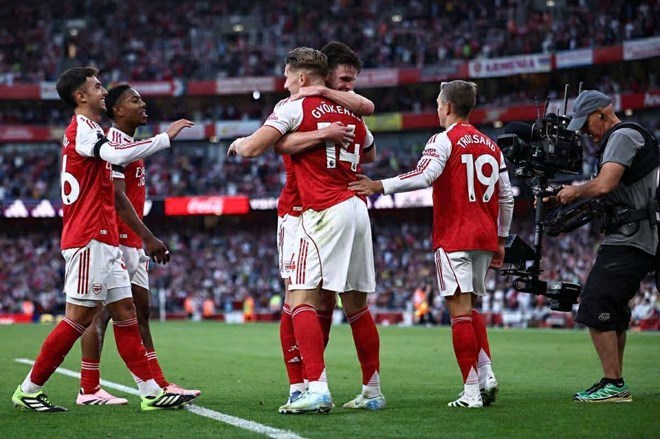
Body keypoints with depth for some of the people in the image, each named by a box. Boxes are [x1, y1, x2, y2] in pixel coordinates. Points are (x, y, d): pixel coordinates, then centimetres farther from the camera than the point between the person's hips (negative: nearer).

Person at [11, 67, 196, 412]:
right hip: (89, 240, -10)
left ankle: (151, 392, 4)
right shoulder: (81, 128, -11)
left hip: (104, 241, 10)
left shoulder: (86, 129, 21)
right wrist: (165, 137, -23)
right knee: (79, 318, -7)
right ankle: (28, 390, 0)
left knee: (125, 312, 6)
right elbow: (117, 154, -28)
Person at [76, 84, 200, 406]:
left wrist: (146, 241, 20)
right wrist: (149, 238, -22)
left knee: (141, 312, 11)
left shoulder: (129, 144, 19)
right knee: (101, 312, -7)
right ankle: (88, 390, -3)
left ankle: (158, 386, 15)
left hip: (132, 244, 11)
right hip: (115, 242, -11)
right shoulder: (115, 142, -12)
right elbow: (118, 197, -20)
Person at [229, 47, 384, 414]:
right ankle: (372, 391, 17)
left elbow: (251, 149, -8)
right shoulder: (350, 112, 18)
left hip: (324, 213, -7)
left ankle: (318, 389, -21)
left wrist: (238, 143, 14)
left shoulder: (294, 108, -2)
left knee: (302, 299, -8)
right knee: (356, 304, 13)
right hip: (356, 208, 7)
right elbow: (368, 152, 36)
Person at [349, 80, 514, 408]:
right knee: (470, 309, 18)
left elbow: (424, 176, -22)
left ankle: (471, 391, -9)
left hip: (454, 238, -7)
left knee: (460, 311, -7)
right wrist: (500, 240, 23)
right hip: (485, 238, 7)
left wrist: (379, 186, -19)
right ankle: (487, 374, 4)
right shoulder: (491, 146, 16)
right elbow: (506, 197, 16)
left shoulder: (445, 140, -5)